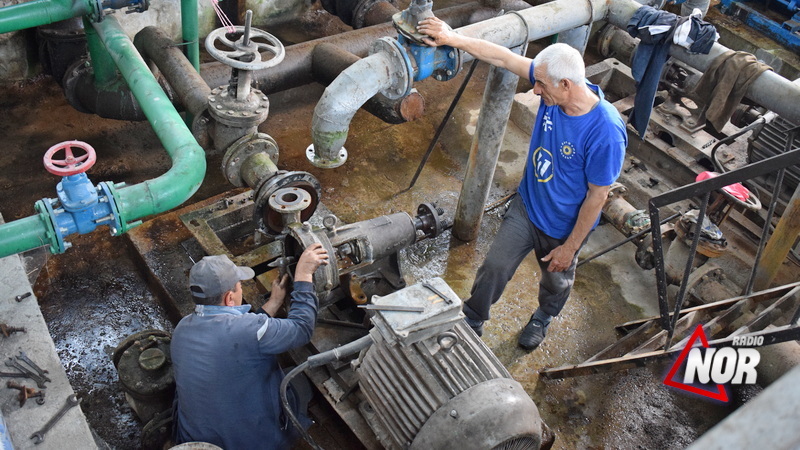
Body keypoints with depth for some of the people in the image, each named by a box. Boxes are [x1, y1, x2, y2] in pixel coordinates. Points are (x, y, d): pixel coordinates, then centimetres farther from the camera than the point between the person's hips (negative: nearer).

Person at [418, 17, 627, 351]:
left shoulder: (606, 132, -36)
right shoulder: (556, 87, -20)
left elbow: (597, 196, -25)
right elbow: (502, 58, -11)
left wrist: (570, 246, -15)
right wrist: (453, 38, -11)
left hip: (563, 227, -4)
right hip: (525, 206, 4)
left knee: (556, 280, 25)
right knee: (494, 267, 12)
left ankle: (543, 318, 58)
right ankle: (472, 321, 38)